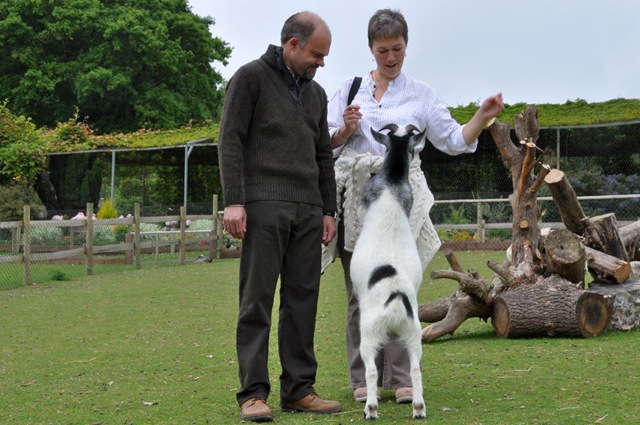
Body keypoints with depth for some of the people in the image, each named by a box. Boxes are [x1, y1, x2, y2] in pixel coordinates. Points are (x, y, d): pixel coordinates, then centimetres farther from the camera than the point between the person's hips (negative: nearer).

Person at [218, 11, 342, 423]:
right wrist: (234, 201, -15)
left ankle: (299, 389, 9)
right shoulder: (251, 77, 0)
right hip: (264, 204, -6)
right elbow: (230, 141, -6)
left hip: (307, 210, 6)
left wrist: (328, 210, 14)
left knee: (303, 299, 4)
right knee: (258, 299, -6)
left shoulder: (316, 93, 19)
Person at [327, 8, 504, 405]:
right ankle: (363, 378, 8)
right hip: (356, 194, 1)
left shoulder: (421, 94, 11)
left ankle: (400, 378, 1)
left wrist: (484, 116, -6)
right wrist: (346, 129, -9)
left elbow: (454, 140, 8)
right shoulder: (349, 88, 12)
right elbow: (328, 144, 11)